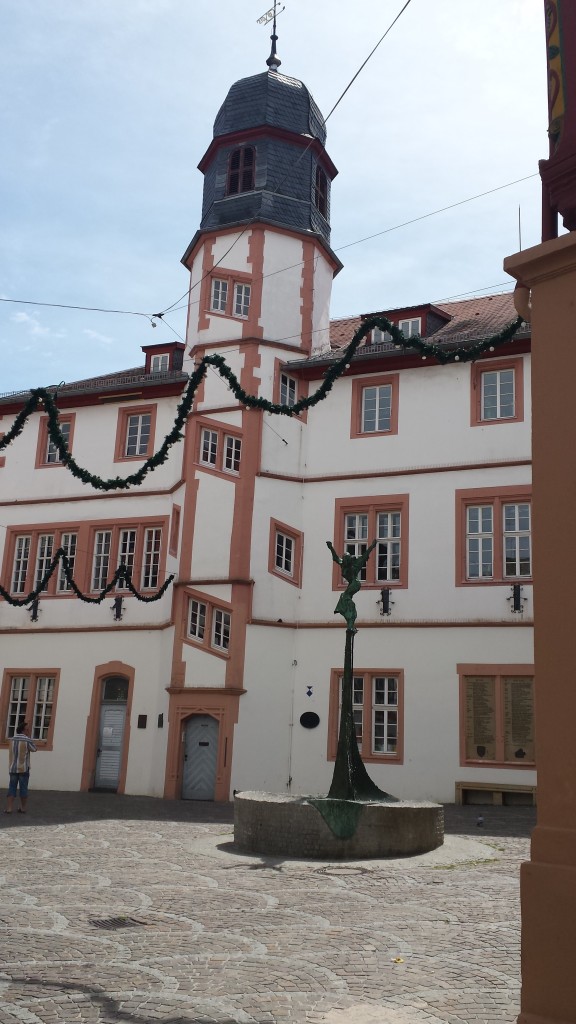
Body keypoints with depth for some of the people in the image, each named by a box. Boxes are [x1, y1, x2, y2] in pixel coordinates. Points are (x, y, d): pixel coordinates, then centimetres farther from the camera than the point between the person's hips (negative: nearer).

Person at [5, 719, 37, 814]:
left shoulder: (12, 739, 4)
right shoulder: (27, 740, -10)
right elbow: (34, 748, 6)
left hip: (13, 768, 4)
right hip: (24, 768, -4)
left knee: (12, 789, 4)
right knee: (23, 789, 4)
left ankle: (8, 809, -3)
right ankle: (23, 808, 10)